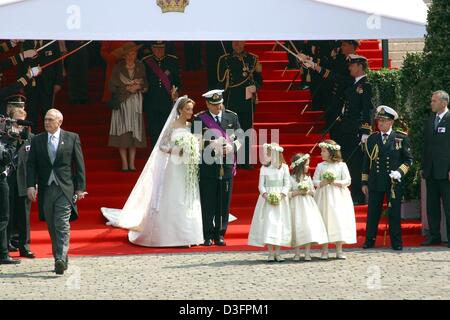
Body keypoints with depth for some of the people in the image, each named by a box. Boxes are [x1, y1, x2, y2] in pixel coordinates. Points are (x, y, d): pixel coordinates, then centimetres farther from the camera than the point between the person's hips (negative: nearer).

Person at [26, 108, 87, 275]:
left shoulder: (72, 138, 3)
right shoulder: (37, 140, 9)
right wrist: (31, 185, -9)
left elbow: (79, 164, 3)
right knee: (52, 227, 8)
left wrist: (80, 188, -2)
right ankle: (60, 259, 18)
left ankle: (61, 259, -21)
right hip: (45, 189, 3)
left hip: (65, 188, -3)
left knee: (62, 225, -13)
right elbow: (31, 165, 5)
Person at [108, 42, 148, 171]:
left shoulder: (140, 67, 4)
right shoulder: (118, 68, -3)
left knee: (134, 132, 1)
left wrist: (137, 87, -12)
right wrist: (128, 88, -11)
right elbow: (112, 87, -5)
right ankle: (124, 163, -1)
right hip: (122, 102, -2)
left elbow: (146, 85, 7)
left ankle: (132, 163, 6)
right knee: (123, 132, -5)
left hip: (136, 103, 2)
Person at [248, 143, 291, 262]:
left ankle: (277, 252, 4)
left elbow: (287, 184, 1)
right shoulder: (264, 167, 6)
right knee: (267, 223, -6)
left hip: (280, 199, 0)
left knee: (279, 224, -1)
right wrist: (265, 194, -14)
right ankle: (270, 253, -4)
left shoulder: (284, 167, 3)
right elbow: (261, 185, 3)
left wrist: (281, 195, -13)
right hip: (267, 198, 0)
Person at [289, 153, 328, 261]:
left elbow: (314, 192, 15)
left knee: (309, 226, -4)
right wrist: (297, 192, -17)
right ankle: (297, 253, 5)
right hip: (296, 205, -4)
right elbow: (287, 193, -8)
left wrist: (309, 192, -5)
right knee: (297, 227, -5)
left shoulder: (308, 178, 11)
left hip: (308, 205, 4)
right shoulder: (291, 179, -4)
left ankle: (307, 253, 0)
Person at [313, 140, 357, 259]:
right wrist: (322, 183, -16)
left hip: (339, 197, -1)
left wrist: (336, 182, -15)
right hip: (324, 195, 1)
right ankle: (324, 251, 3)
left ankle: (339, 250, 3)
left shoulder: (341, 165, 1)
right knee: (324, 221, -2)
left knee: (339, 221, -4)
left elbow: (348, 181, -1)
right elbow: (315, 181, 3)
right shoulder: (320, 166, 7)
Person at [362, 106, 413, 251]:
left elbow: (408, 159, 4)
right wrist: (364, 182, 8)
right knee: (373, 212, 5)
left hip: (394, 182, -2)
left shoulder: (401, 138, 1)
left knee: (394, 213, 2)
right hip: (375, 183, 2)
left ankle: (396, 242, 10)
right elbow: (366, 162, 11)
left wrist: (400, 172, -12)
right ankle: (370, 240, 14)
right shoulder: (371, 139, 8)